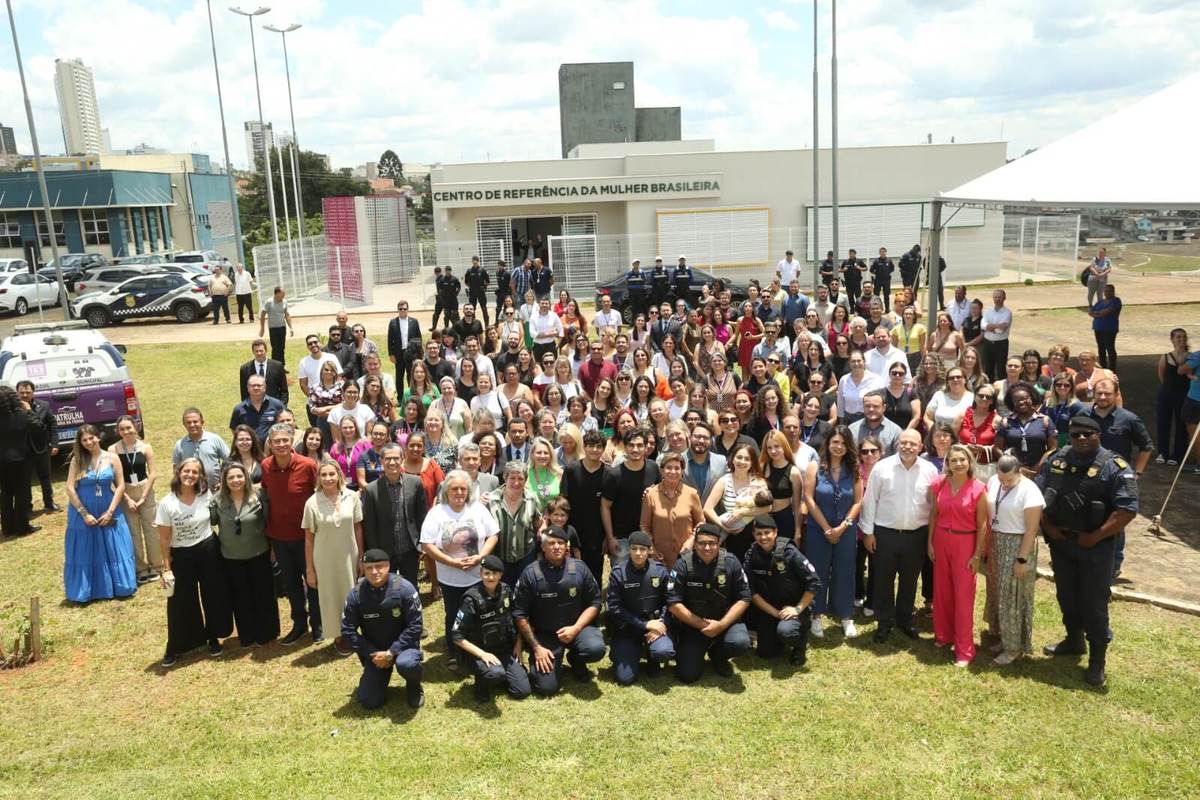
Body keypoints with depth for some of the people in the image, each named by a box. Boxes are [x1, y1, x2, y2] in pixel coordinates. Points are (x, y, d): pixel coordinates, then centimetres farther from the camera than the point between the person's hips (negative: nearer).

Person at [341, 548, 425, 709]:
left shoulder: (404, 588, -19)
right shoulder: (356, 594, -12)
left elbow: (415, 625, -16)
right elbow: (347, 631, -6)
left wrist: (391, 652, -21)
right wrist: (372, 653, -14)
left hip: (403, 645, -2)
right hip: (374, 651, 3)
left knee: (405, 663, -37)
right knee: (368, 702, -6)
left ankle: (414, 687, 0)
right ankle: (381, 676, 29)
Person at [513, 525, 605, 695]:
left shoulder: (579, 568, -6)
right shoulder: (531, 573, -11)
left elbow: (594, 603, 0)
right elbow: (520, 614, -7)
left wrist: (575, 629, -14)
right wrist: (536, 647, -10)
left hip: (575, 627, 2)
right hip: (544, 634, -1)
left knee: (596, 649, -29)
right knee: (546, 687, -14)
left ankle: (576, 659, 8)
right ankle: (555, 659, 21)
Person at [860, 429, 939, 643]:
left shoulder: (930, 470, -2)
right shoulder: (881, 467, -7)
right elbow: (870, 501, -3)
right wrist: (868, 531, -2)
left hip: (916, 535, 2)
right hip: (885, 533, -1)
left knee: (909, 581, 15)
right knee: (884, 580, 9)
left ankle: (904, 620, 33)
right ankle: (884, 623, 24)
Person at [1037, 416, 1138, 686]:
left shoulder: (1115, 467, -13)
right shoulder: (1056, 460, 3)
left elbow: (1127, 510, -18)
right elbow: (1037, 493, 10)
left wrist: (1095, 537, -17)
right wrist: (1047, 526, -1)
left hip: (1095, 545, -5)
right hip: (1060, 542, 5)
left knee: (1093, 602, 1)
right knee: (1066, 595, 18)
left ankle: (1097, 659, 14)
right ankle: (1074, 641, 39)